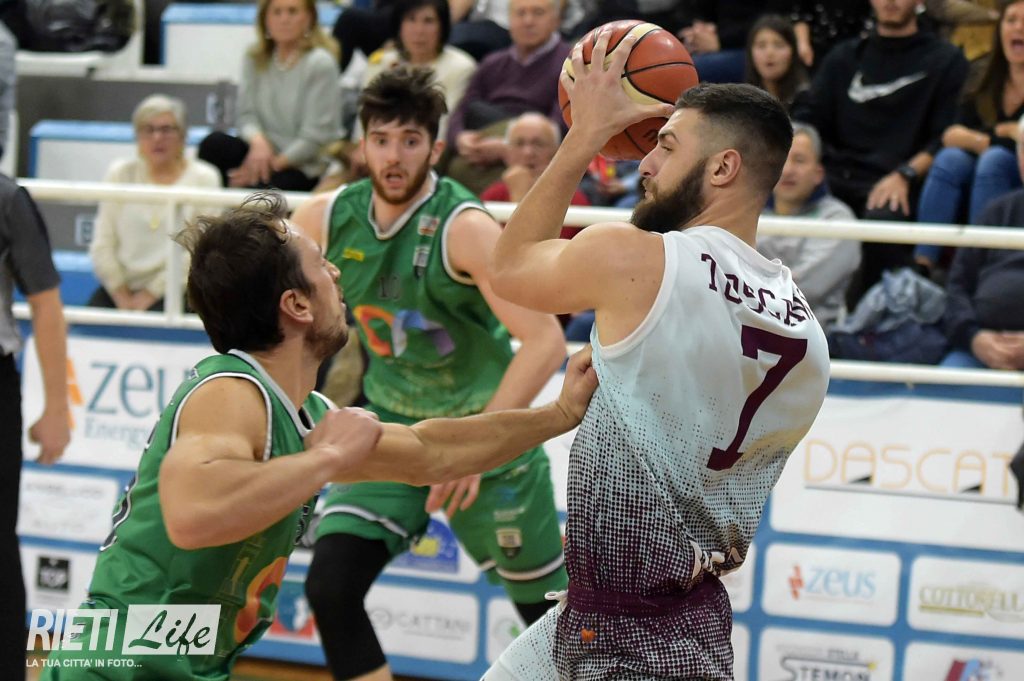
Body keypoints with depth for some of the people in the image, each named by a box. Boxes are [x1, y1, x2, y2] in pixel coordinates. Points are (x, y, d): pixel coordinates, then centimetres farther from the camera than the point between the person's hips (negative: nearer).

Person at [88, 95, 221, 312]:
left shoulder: (204, 178, 4)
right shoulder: (120, 173, 14)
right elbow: (102, 246, 7)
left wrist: (150, 294, -11)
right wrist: (123, 296, -5)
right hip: (118, 287, 3)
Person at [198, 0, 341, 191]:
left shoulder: (320, 63, -8)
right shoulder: (255, 59, 8)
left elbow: (315, 137, -10)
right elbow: (247, 116, 2)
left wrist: (275, 163, -17)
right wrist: (257, 140, -21)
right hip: (265, 154, 5)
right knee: (214, 143, -25)